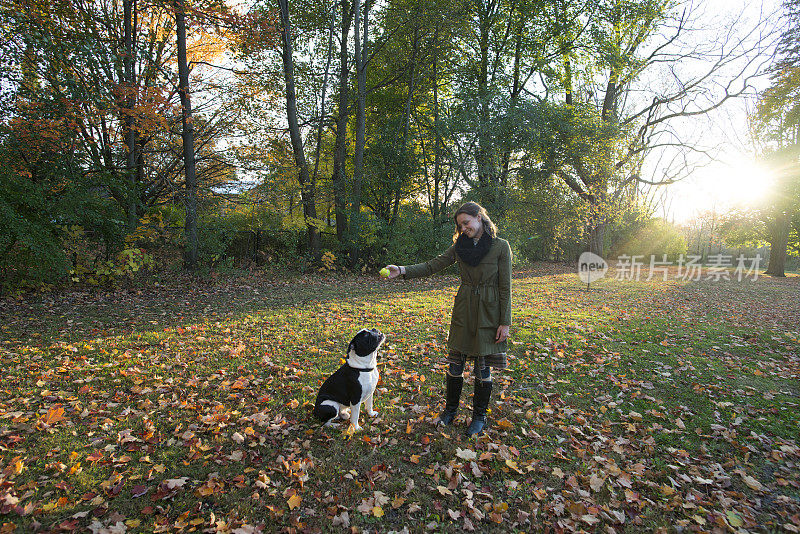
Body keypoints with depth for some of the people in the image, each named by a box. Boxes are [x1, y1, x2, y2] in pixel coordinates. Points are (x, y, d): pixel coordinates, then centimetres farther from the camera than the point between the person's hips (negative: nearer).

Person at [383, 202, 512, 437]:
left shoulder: (500, 246, -8)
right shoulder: (460, 245, 4)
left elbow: (505, 287, -8)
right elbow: (433, 266, -1)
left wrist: (505, 323, -9)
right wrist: (402, 270, -14)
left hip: (488, 312, -4)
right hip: (463, 310, 4)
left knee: (483, 367, 6)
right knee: (455, 362, 9)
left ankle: (479, 416, 26)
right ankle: (450, 409, 30)